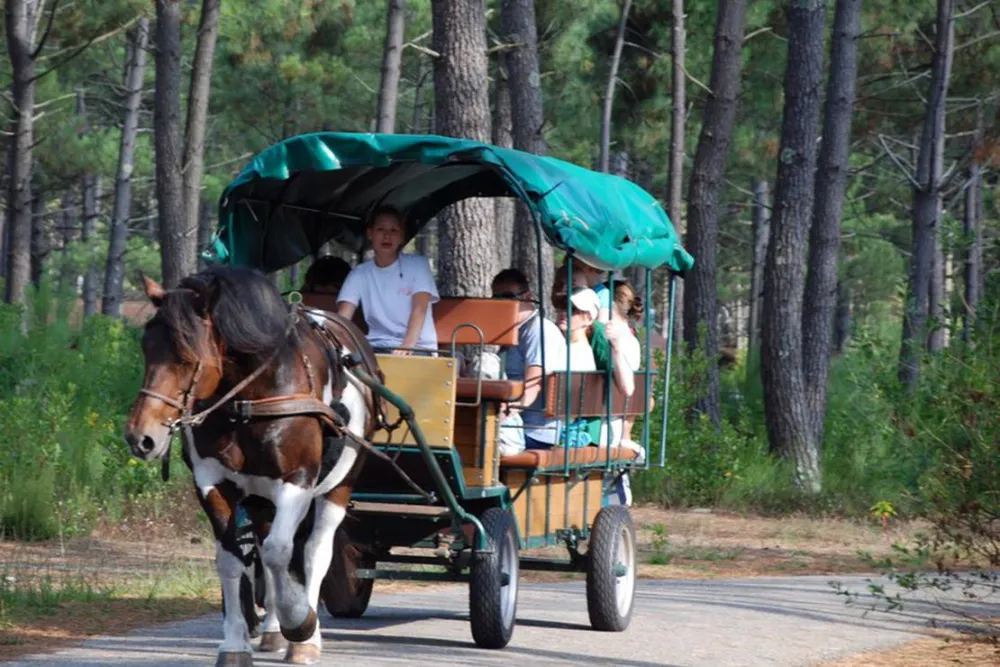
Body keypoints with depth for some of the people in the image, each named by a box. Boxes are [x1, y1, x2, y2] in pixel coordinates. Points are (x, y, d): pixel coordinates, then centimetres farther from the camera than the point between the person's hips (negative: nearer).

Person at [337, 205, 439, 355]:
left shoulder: (417, 265, -1)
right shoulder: (359, 274, 5)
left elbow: (419, 309, -14)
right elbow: (343, 316, -6)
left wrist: (408, 345, -32)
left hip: (418, 348, -2)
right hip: (378, 348, 2)